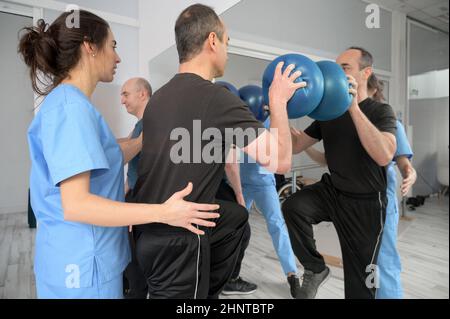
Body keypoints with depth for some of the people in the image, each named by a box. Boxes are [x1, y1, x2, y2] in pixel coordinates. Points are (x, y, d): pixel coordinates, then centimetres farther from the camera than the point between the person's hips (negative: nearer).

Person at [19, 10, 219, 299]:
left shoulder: (66, 102, 8)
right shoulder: (71, 107, -22)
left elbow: (105, 161, 13)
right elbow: (75, 205, -27)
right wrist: (163, 212, -29)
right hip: (82, 262, -9)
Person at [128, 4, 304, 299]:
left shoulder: (159, 96, 4)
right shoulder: (216, 98, -21)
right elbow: (281, 161, -19)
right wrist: (278, 101, -5)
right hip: (177, 239, -8)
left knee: (237, 217, 25)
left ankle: (208, 291, 37)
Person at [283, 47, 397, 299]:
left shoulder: (381, 111, -10)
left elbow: (384, 156, -30)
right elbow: (296, 145, 2)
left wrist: (354, 107, -35)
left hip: (365, 203, -3)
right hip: (332, 191, 4)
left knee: (359, 281, 5)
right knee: (293, 206, -27)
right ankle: (316, 269, -3)